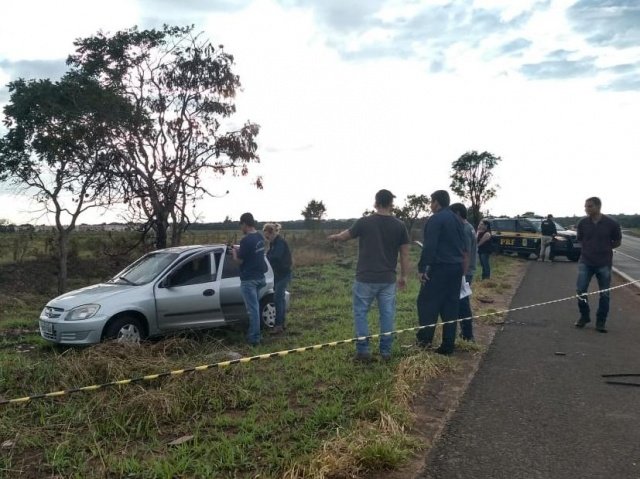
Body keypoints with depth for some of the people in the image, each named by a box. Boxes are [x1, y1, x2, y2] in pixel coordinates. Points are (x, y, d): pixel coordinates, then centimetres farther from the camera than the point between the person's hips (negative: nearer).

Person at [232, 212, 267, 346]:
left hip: (249, 279, -9)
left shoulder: (246, 240, -21)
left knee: (253, 308, -4)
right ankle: (253, 333, 27)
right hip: (259, 277, 9)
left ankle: (255, 338, 0)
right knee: (255, 306, 18)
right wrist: (240, 250, 17)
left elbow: (239, 260, -15)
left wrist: (234, 252, 4)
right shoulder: (260, 237, 7)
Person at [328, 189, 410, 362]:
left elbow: (344, 236, 11)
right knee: (387, 314, 10)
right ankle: (386, 351, 15)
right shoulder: (399, 225, -1)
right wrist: (403, 276, 14)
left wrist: (334, 237, 33)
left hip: (365, 278, -2)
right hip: (388, 279, 2)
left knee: (361, 313, 10)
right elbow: (404, 254, 3)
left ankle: (363, 350, 10)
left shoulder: (364, 222, -7)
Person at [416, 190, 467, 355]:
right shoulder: (457, 219, 15)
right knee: (450, 306, 8)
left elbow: (429, 247, -18)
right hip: (456, 268, 8)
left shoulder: (436, 219, -10)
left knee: (427, 303, -1)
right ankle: (448, 345, 10)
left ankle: (425, 339, -5)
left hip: (440, 267, -8)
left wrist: (421, 268, -15)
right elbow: (464, 248, 20)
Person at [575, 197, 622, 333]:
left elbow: (617, 242, 4)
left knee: (604, 294, 5)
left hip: (604, 264, -1)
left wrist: (604, 249, -2)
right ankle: (584, 316, 20)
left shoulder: (611, 223, -9)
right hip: (585, 262, 2)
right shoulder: (582, 223, -3)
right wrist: (590, 248, 2)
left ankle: (601, 321, 18)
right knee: (581, 290, -1)